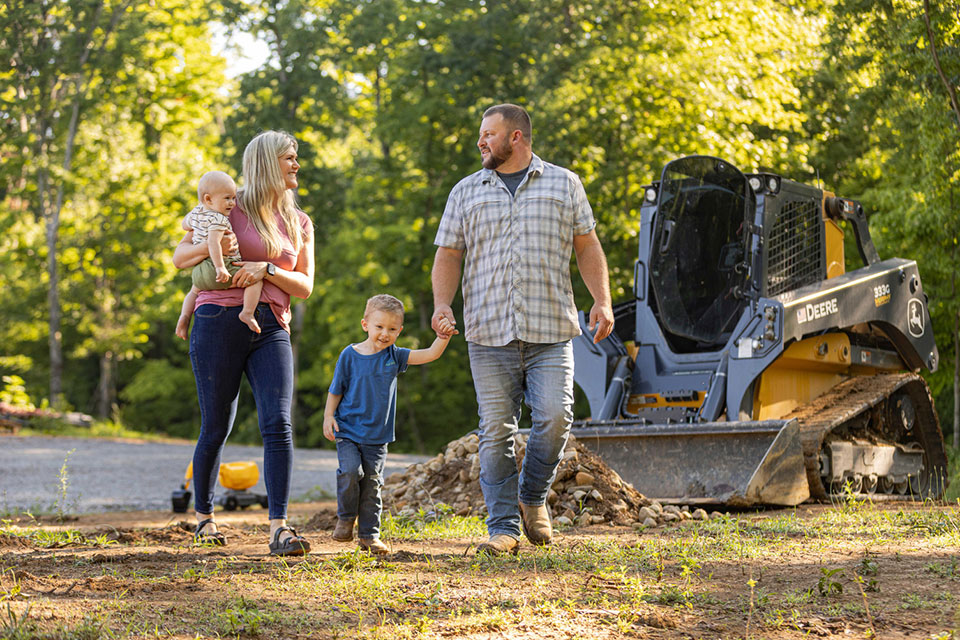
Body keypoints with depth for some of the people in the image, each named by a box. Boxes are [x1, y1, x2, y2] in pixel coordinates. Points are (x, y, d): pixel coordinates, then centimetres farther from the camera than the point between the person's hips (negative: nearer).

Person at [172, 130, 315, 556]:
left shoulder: (300, 225, 18)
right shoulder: (230, 208, 7)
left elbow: (304, 286, 10)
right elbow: (179, 257, 7)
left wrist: (266, 269, -8)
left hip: (271, 329, 3)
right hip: (220, 321, -3)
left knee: (278, 424, -14)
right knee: (216, 427, 2)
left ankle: (278, 528, -18)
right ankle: (204, 518, 21)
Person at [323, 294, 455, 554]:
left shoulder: (394, 356, 3)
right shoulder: (350, 355, -3)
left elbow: (429, 355, -5)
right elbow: (336, 389, 5)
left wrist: (443, 337, -22)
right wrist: (329, 416, -5)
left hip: (377, 435, 2)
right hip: (348, 430, -2)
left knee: (372, 483, 3)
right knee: (350, 471, -20)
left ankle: (369, 534, 13)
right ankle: (345, 518, 4)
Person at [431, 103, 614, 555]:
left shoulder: (563, 184, 12)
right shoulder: (466, 192, 15)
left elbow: (587, 247, 12)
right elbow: (448, 255, 12)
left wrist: (602, 301, -2)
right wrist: (442, 304, -6)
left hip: (550, 332, -1)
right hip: (489, 333, 1)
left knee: (555, 417, -14)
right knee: (496, 430, -3)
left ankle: (532, 498, 12)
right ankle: (503, 527, 3)